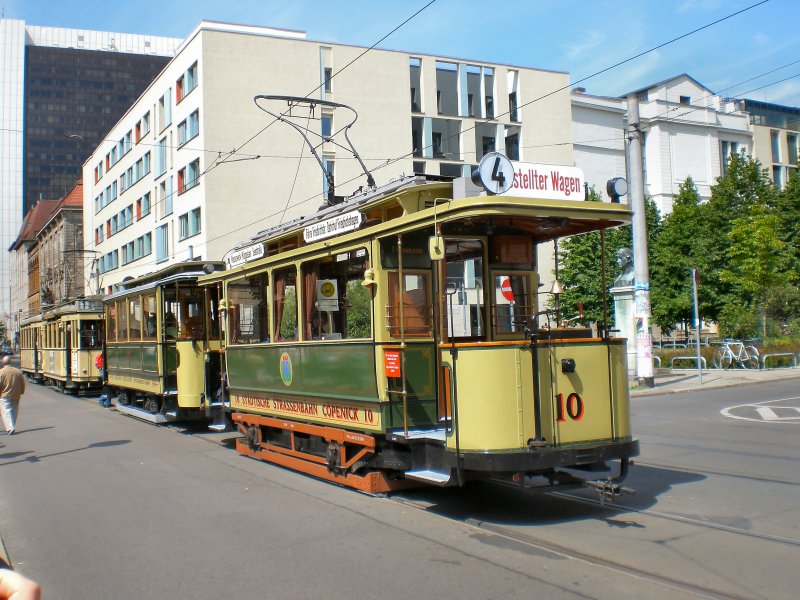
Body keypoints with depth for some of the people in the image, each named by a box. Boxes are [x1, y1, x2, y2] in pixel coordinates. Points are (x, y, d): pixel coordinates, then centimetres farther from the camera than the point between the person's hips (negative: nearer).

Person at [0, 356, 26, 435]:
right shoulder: (18, 371, 3)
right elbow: (23, 384, 9)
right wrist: (21, 392, 22)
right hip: (16, 396, 4)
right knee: (14, 412, 15)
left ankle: (10, 428, -18)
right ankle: (10, 428, 24)